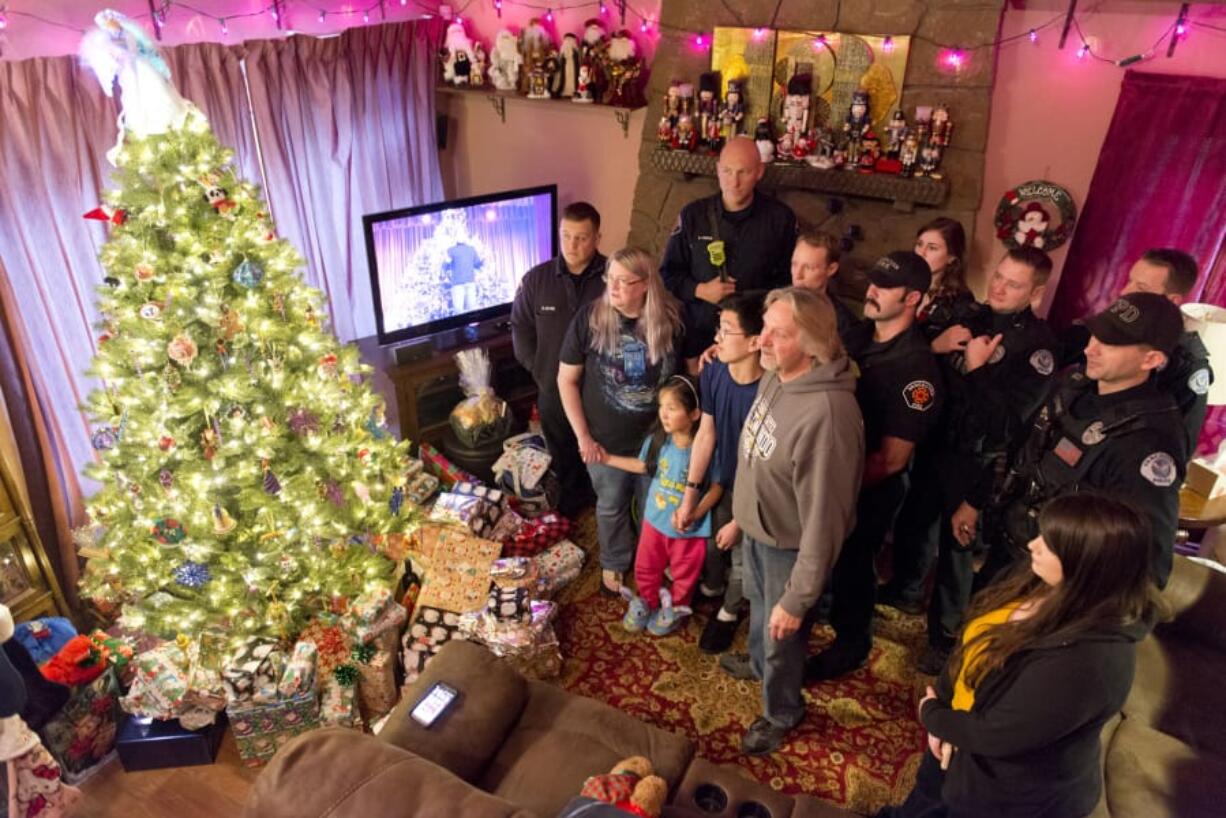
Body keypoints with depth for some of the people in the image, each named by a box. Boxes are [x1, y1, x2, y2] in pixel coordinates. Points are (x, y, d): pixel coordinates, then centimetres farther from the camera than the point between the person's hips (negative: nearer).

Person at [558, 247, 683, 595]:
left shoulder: (671, 319, -15)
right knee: (612, 505, 20)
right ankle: (614, 563, 48)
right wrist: (583, 436, -10)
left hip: (657, 435, 1)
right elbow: (567, 380, -10)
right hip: (607, 439, -1)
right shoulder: (590, 318, -18)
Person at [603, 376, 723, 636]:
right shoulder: (657, 440, -13)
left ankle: (675, 607, 49)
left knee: (684, 574, 21)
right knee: (645, 568, 23)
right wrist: (607, 458, 5)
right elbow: (644, 466, 6)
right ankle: (647, 601, 51)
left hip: (689, 528, -4)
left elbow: (716, 487, -17)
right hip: (655, 519, 4)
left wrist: (694, 514, -28)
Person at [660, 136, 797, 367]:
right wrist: (699, 290, -12)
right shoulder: (693, 214, -1)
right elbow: (668, 272, 5)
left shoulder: (781, 217, -4)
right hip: (698, 333, 1)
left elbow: (789, 278, 1)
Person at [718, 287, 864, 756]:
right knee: (759, 605, 33)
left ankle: (781, 712, 48)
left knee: (782, 635, 18)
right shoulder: (775, 374, -11)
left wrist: (798, 599, -24)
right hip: (756, 525, 7)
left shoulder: (827, 413, -38)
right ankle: (759, 662, 64)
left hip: (789, 544, -7)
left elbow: (824, 517, -32)